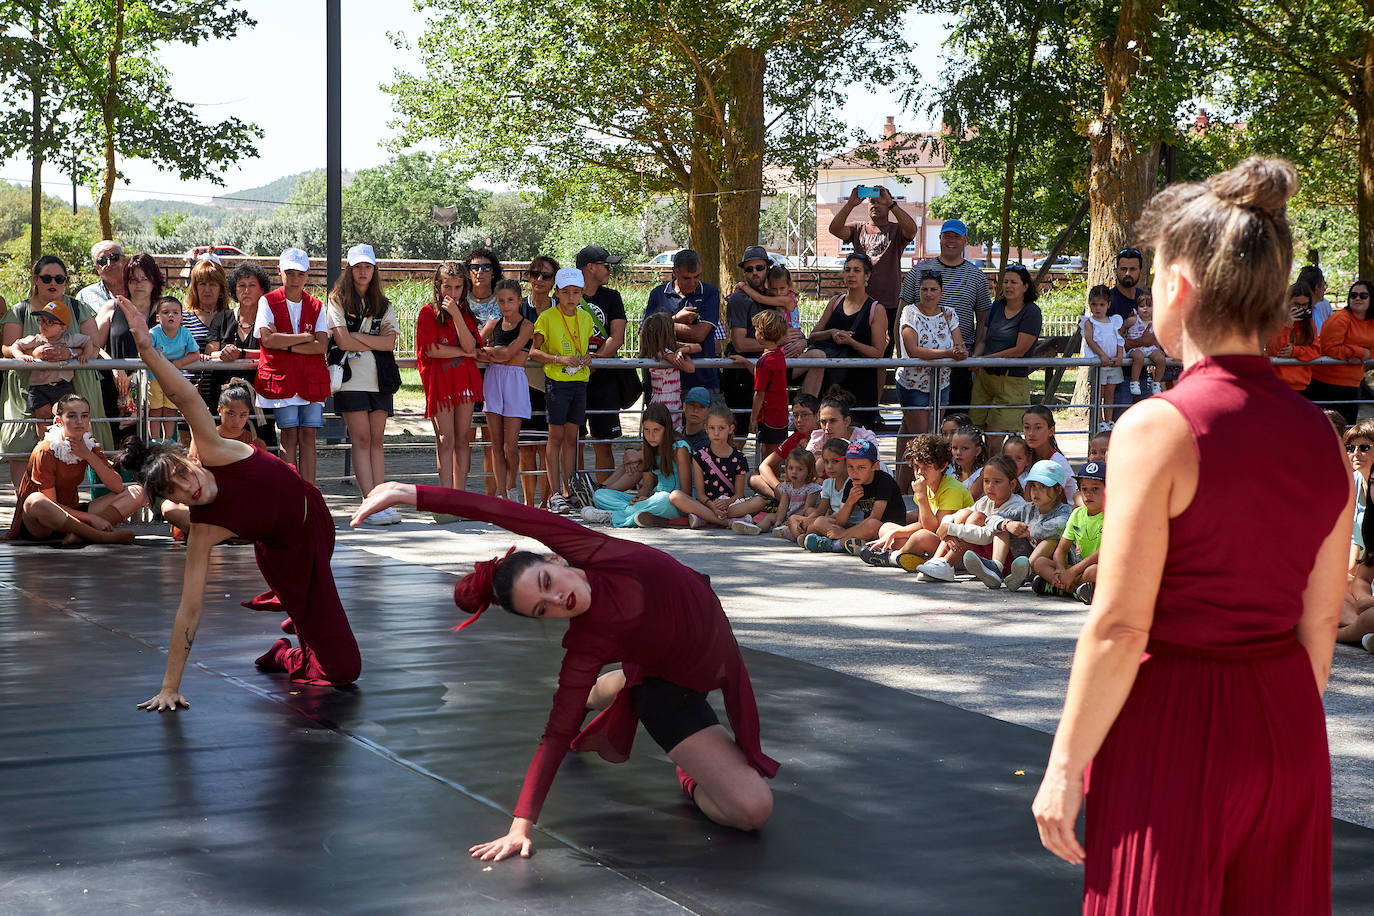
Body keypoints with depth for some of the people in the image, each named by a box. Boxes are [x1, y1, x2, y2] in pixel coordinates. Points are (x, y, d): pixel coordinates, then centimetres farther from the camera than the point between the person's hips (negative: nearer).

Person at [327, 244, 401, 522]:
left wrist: (357, 336, -7)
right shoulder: (337, 301, 4)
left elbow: (390, 344, 1)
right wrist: (376, 340, -1)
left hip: (379, 379, 4)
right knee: (361, 439, -9)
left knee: (377, 440, 2)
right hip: (351, 378, -4)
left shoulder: (384, 305, 15)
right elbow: (343, 341, -9)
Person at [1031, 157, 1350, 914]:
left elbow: (1119, 628, -17)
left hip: (1174, 729, -6)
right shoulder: (1319, 434, 2)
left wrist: (1065, 766, -9)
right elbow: (1319, 623, 9)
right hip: (1288, 728, 6)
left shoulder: (1159, 428, -16)